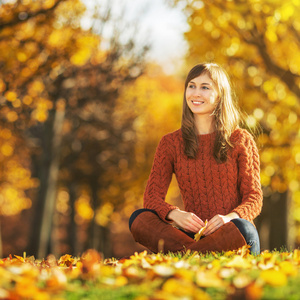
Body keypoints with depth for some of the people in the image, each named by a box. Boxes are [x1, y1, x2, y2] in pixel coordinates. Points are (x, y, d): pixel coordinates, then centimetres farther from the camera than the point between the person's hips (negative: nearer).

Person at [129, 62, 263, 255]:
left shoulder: (241, 140, 9)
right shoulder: (171, 143, 13)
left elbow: (254, 198, 4)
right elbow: (153, 196, 5)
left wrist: (229, 217, -20)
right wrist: (175, 214, -19)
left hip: (230, 232, -1)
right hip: (192, 233, 2)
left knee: (243, 229, -38)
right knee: (139, 218, -25)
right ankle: (192, 250, -42)